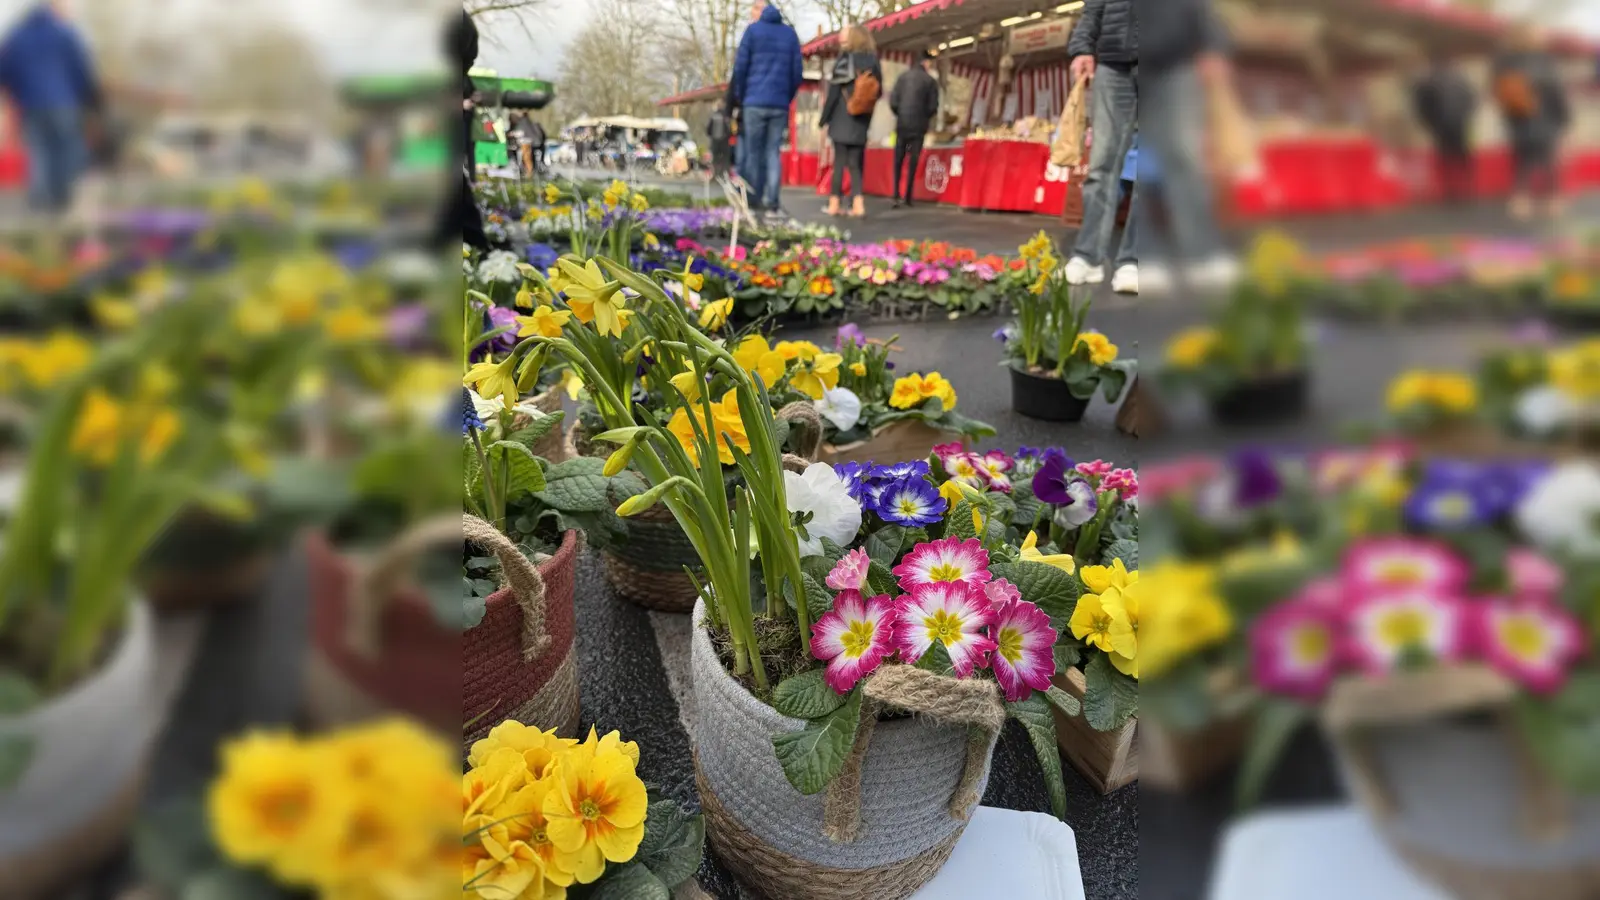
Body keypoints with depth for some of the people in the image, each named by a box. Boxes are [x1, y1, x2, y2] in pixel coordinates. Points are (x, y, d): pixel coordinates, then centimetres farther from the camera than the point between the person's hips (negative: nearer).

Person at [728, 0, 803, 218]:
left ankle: (754, 202, 0)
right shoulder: (790, 34, 12)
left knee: (753, 153, 2)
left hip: (755, 103, -3)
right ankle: (773, 204, -5)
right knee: (774, 153, 3)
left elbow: (740, 68, -1)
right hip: (780, 105, 3)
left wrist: (739, 99, 8)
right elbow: (797, 73, 10)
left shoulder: (753, 30, 2)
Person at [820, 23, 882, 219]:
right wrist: (866, 114, 14)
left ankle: (835, 202, 1)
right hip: (862, 121, 4)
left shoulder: (844, 60, -6)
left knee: (839, 161, 0)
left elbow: (834, 91, -8)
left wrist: (825, 118, -4)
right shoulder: (873, 61, 7)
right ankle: (858, 202, -4)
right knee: (856, 162, 7)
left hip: (842, 119, -4)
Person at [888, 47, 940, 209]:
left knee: (898, 162, 8)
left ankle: (896, 196, -4)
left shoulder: (902, 77, 3)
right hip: (919, 126, -2)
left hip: (902, 125, 2)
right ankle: (908, 197, 4)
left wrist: (901, 115, 15)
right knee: (913, 162, 6)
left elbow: (893, 102, -2)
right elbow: (932, 107, -6)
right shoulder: (931, 81, -3)